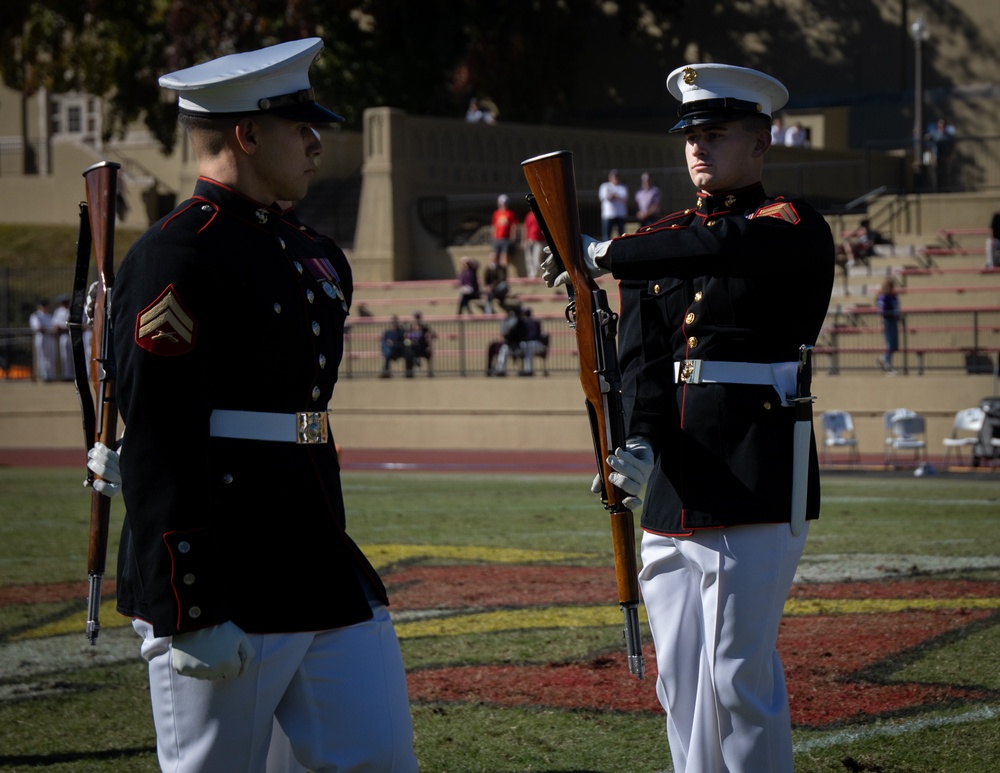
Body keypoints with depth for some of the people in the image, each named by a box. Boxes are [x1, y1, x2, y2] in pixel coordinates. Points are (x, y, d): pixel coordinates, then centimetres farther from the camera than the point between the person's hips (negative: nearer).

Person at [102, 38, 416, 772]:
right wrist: (192, 611, -21)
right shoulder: (177, 259, -13)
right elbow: (156, 443, -18)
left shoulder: (314, 254, 16)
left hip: (328, 575, 9)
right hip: (226, 589, -9)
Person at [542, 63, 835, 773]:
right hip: (671, 488, 6)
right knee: (679, 679, 8)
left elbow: (729, 246, -24)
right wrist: (639, 442, -14)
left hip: (756, 484, -6)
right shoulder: (660, 243, 16)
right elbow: (639, 357, 4)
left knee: (734, 675, -8)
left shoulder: (796, 230, -1)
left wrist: (606, 255, -21)